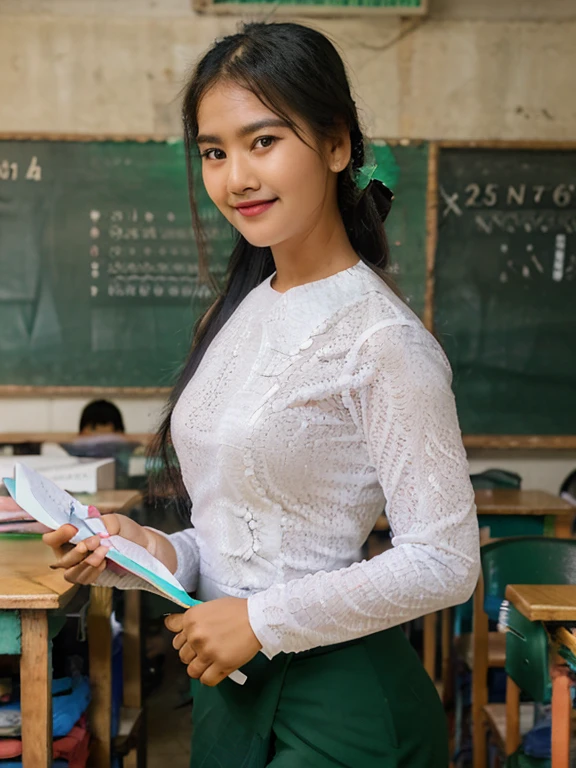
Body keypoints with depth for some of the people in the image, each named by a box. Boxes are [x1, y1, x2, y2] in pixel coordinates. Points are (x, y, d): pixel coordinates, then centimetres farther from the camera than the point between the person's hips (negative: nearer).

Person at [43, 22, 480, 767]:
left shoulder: (381, 336, -18)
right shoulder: (244, 310, 5)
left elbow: (444, 562, -19)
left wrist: (261, 620, -18)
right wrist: (157, 551, -6)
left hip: (337, 703, -7)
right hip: (229, 684, 7)